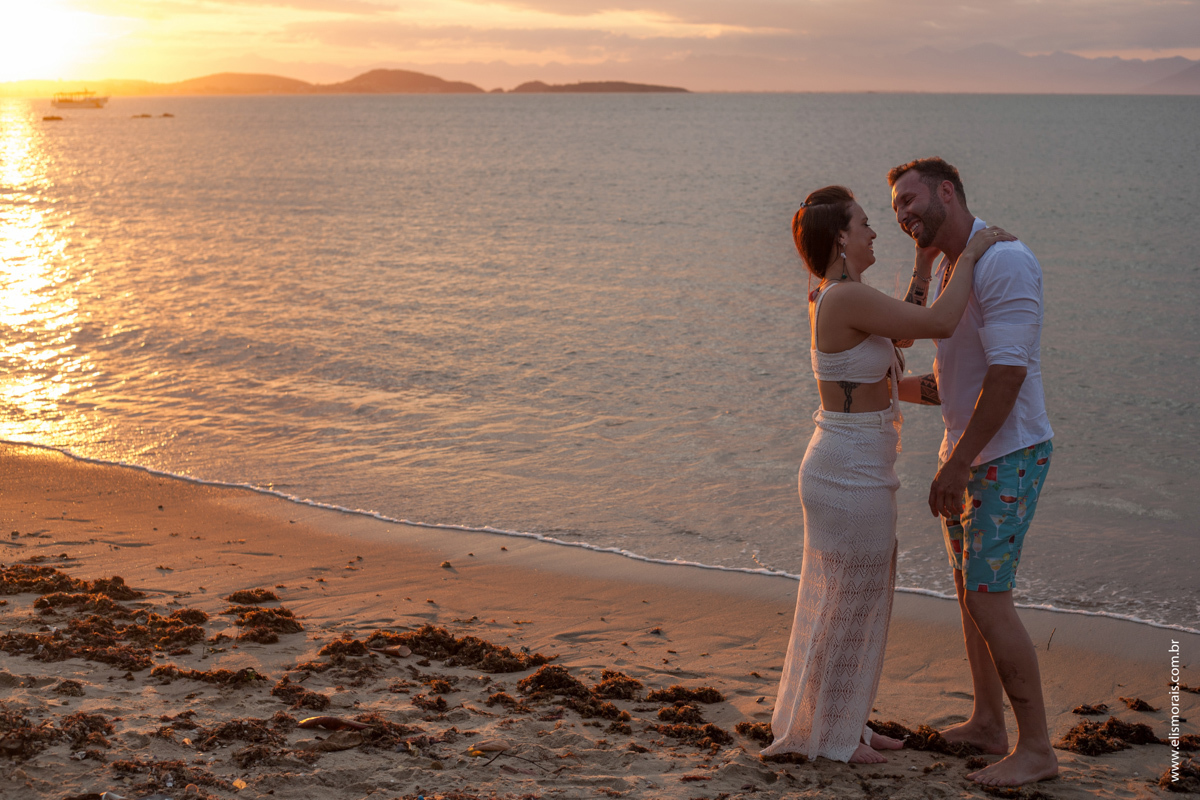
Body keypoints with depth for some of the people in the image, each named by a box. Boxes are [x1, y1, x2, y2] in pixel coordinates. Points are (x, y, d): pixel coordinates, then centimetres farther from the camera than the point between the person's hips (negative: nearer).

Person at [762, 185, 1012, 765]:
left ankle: (841, 722, 33)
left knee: (853, 600, 20)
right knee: (849, 604, 5)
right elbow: (940, 324, -24)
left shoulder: (831, 300, 8)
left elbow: (906, 333, 20)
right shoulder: (848, 298, -22)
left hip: (847, 469, 10)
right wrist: (970, 253, -13)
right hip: (852, 475, -10)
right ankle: (824, 733, 20)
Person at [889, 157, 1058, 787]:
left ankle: (1036, 747, -1)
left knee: (987, 600, -10)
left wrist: (956, 464, -27)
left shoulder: (1004, 260, -20)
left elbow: (1007, 374, -27)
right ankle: (986, 724, 28)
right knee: (969, 588, 16)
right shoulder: (945, 272, 11)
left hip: (1009, 458, -10)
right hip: (969, 455, 10)